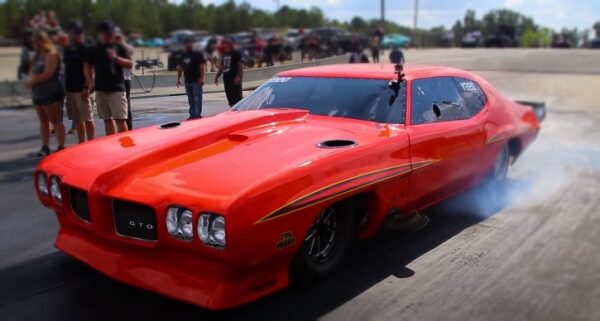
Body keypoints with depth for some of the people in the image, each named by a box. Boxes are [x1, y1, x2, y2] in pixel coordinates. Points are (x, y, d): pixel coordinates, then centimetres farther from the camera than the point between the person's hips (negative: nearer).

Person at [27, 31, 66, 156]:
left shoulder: (51, 54, -8)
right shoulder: (38, 56, 19)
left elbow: (48, 74, -17)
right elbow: (32, 72, 16)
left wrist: (34, 81, -7)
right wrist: (33, 76, -7)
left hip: (51, 93, -9)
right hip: (38, 93, 9)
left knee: (56, 121, -7)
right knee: (43, 121, 9)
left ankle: (61, 147, -6)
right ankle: (45, 147, 12)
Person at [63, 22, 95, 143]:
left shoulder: (85, 49, -7)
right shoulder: (66, 49, 13)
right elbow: (66, 68, 19)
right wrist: (65, 86, 14)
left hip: (82, 89, -7)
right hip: (70, 88, 7)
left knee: (87, 118, -3)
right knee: (77, 119, 11)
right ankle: (81, 143, 18)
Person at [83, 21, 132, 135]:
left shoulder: (119, 47, 2)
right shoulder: (93, 49, 10)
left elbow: (129, 65, -4)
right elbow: (87, 67, 15)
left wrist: (116, 58, -19)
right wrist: (89, 83, 4)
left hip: (116, 89, -4)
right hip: (100, 89, 4)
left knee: (120, 119, -10)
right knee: (107, 119, 11)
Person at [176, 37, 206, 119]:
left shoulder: (197, 55, -2)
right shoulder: (182, 56, 14)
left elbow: (201, 67, -7)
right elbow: (180, 68, 16)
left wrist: (201, 78, -16)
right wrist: (178, 79, 10)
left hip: (196, 80, -6)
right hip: (187, 81, 6)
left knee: (197, 99, -8)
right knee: (190, 100, 9)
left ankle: (198, 114, -7)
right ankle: (192, 115, 13)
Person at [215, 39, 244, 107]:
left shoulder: (236, 53, -3)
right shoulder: (224, 54, 19)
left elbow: (241, 65, -11)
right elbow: (221, 67, 25)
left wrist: (238, 76, -20)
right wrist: (217, 77, 19)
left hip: (234, 79, -8)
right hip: (226, 78, 8)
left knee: (237, 97, -11)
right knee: (229, 97, 8)